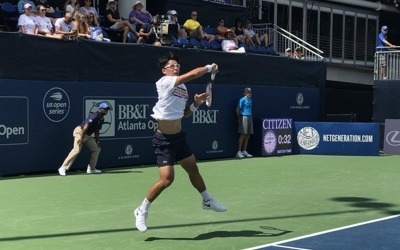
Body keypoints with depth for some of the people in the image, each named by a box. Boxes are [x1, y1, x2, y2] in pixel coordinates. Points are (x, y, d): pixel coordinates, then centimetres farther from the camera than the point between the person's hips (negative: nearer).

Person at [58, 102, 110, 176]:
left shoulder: (101, 119, 11)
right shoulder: (95, 116, -18)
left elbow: (97, 131, 17)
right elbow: (86, 126, -24)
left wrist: (97, 141, 8)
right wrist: (81, 138, -27)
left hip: (87, 135, 10)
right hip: (80, 131, -10)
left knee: (97, 148, 11)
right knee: (77, 150, -22)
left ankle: (91, 168, 15)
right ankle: (63, 168, -21)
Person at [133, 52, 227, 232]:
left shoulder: (183, 88, 8)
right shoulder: (164, 82, -16)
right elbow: (193, 74, -24)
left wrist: (196, 104, 1)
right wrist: (209, 68, -10)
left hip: (179, 136, 8)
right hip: (164, 139, -8)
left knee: (193, 169, 19)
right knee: (167, 179, -14)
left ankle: (207, 201, 41)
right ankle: (142, 211, 3)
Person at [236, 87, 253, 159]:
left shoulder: (250, 100, 16)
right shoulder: (242, 100, -6)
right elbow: (237, 110, -6)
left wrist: (250, 116, 12)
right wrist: (239, 118, -5)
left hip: (250, 117, 8)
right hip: (244, 117, -8)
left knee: (248, 135, 7)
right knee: (242, 135, -9)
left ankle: (244, 151, 14)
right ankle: (239, 152, -6)